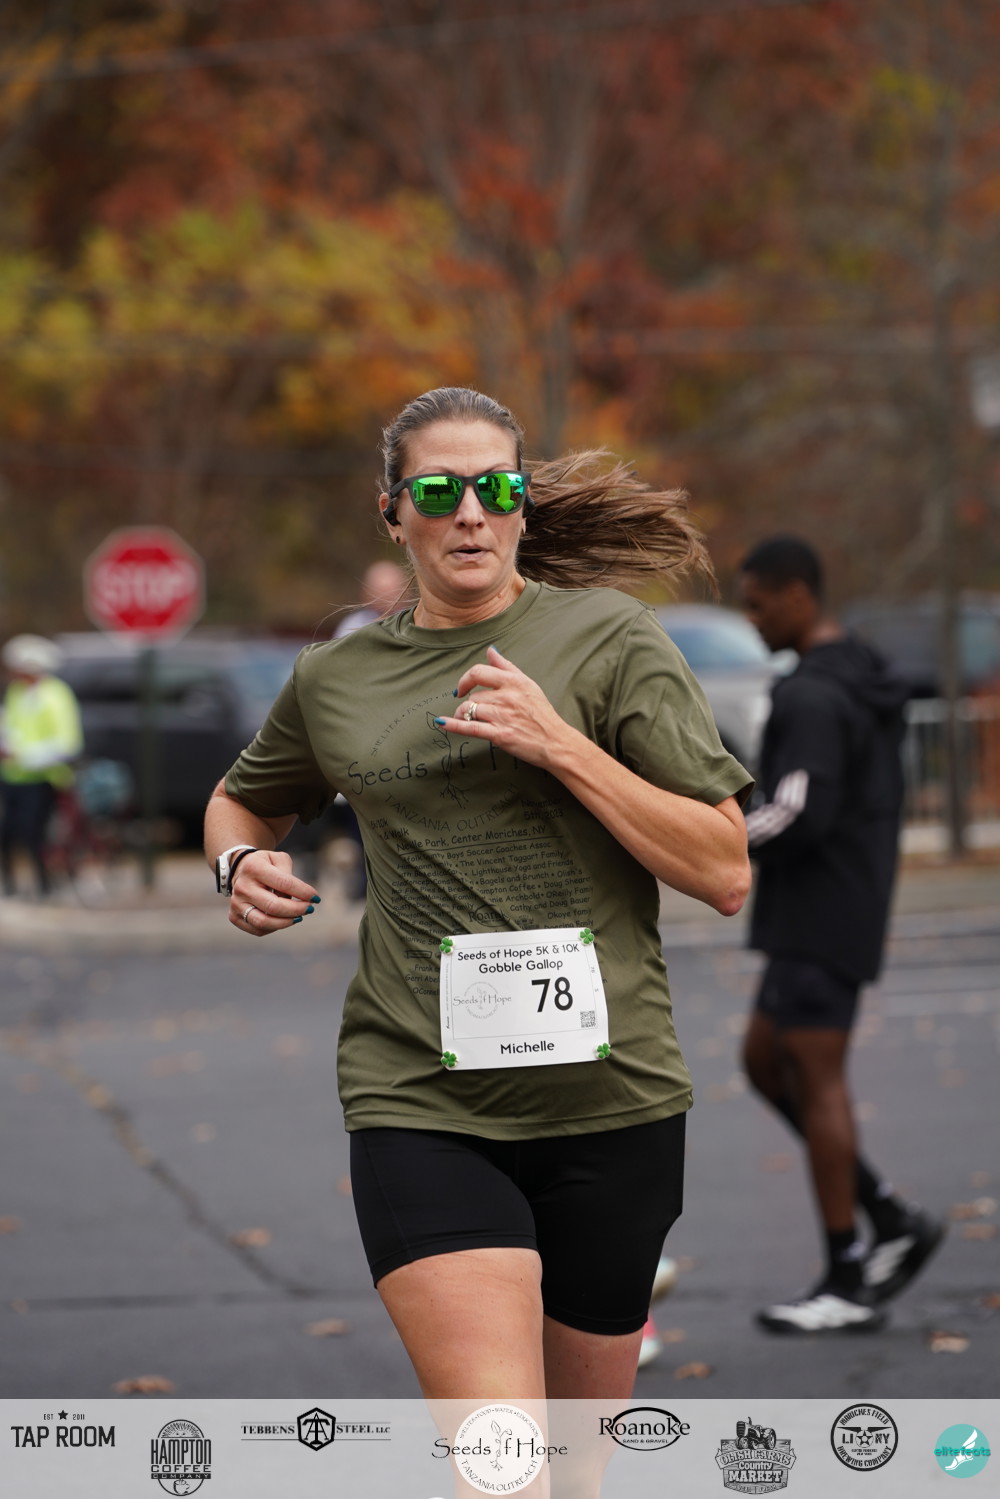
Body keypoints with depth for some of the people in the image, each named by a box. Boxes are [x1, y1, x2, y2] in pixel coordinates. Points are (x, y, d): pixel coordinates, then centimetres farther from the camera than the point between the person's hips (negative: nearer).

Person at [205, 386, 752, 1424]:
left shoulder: (607, 636, 2)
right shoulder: (335, 678, 9)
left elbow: (725, 875, -3)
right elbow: (241, 802, 30)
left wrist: (562, 746, -12)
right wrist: (240, 864, 7)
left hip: (607, 1094, 0)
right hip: (419, 1100, 0)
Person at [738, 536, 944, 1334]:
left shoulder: (813, 697, -17)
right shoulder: (867, 682, 15)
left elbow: (798, 815, -26)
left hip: (819, 921, -10)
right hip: (834, 910, 10)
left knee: (818, 1081, -5)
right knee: (765, 1062, 15)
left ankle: (849, 1284, 0)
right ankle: (893, 1221, 14)